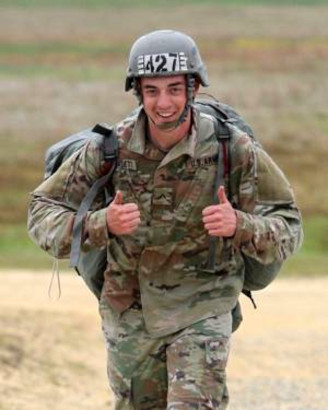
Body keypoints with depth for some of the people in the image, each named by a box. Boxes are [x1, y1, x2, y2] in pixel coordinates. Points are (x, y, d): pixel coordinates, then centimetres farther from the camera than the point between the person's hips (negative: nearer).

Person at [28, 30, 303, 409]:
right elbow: (43, 215, -12)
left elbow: (287, 229, -12)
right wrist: (103, 224, -32)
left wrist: (239, 225, -35)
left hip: (201, 312, -3)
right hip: (129, 315, 3)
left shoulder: (234, 150, -18)